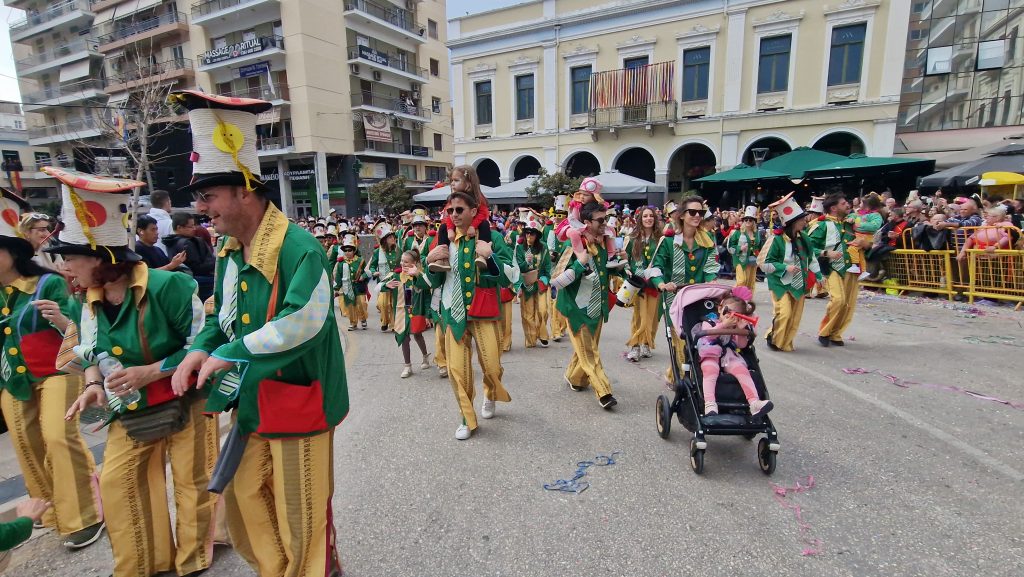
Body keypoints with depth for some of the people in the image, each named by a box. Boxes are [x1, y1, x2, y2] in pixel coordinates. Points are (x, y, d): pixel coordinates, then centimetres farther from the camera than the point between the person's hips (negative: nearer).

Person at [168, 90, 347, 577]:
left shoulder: (298, 248, -21)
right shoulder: (228, 254, 7)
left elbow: (301, 322, -30)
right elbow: (220, 317, 16)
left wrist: (230, 354, -22)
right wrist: (200, 350, -4)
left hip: (297, 401, -8)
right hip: (249, 403, 8)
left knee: (300, 515, 8)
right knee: (243, 499, 22)